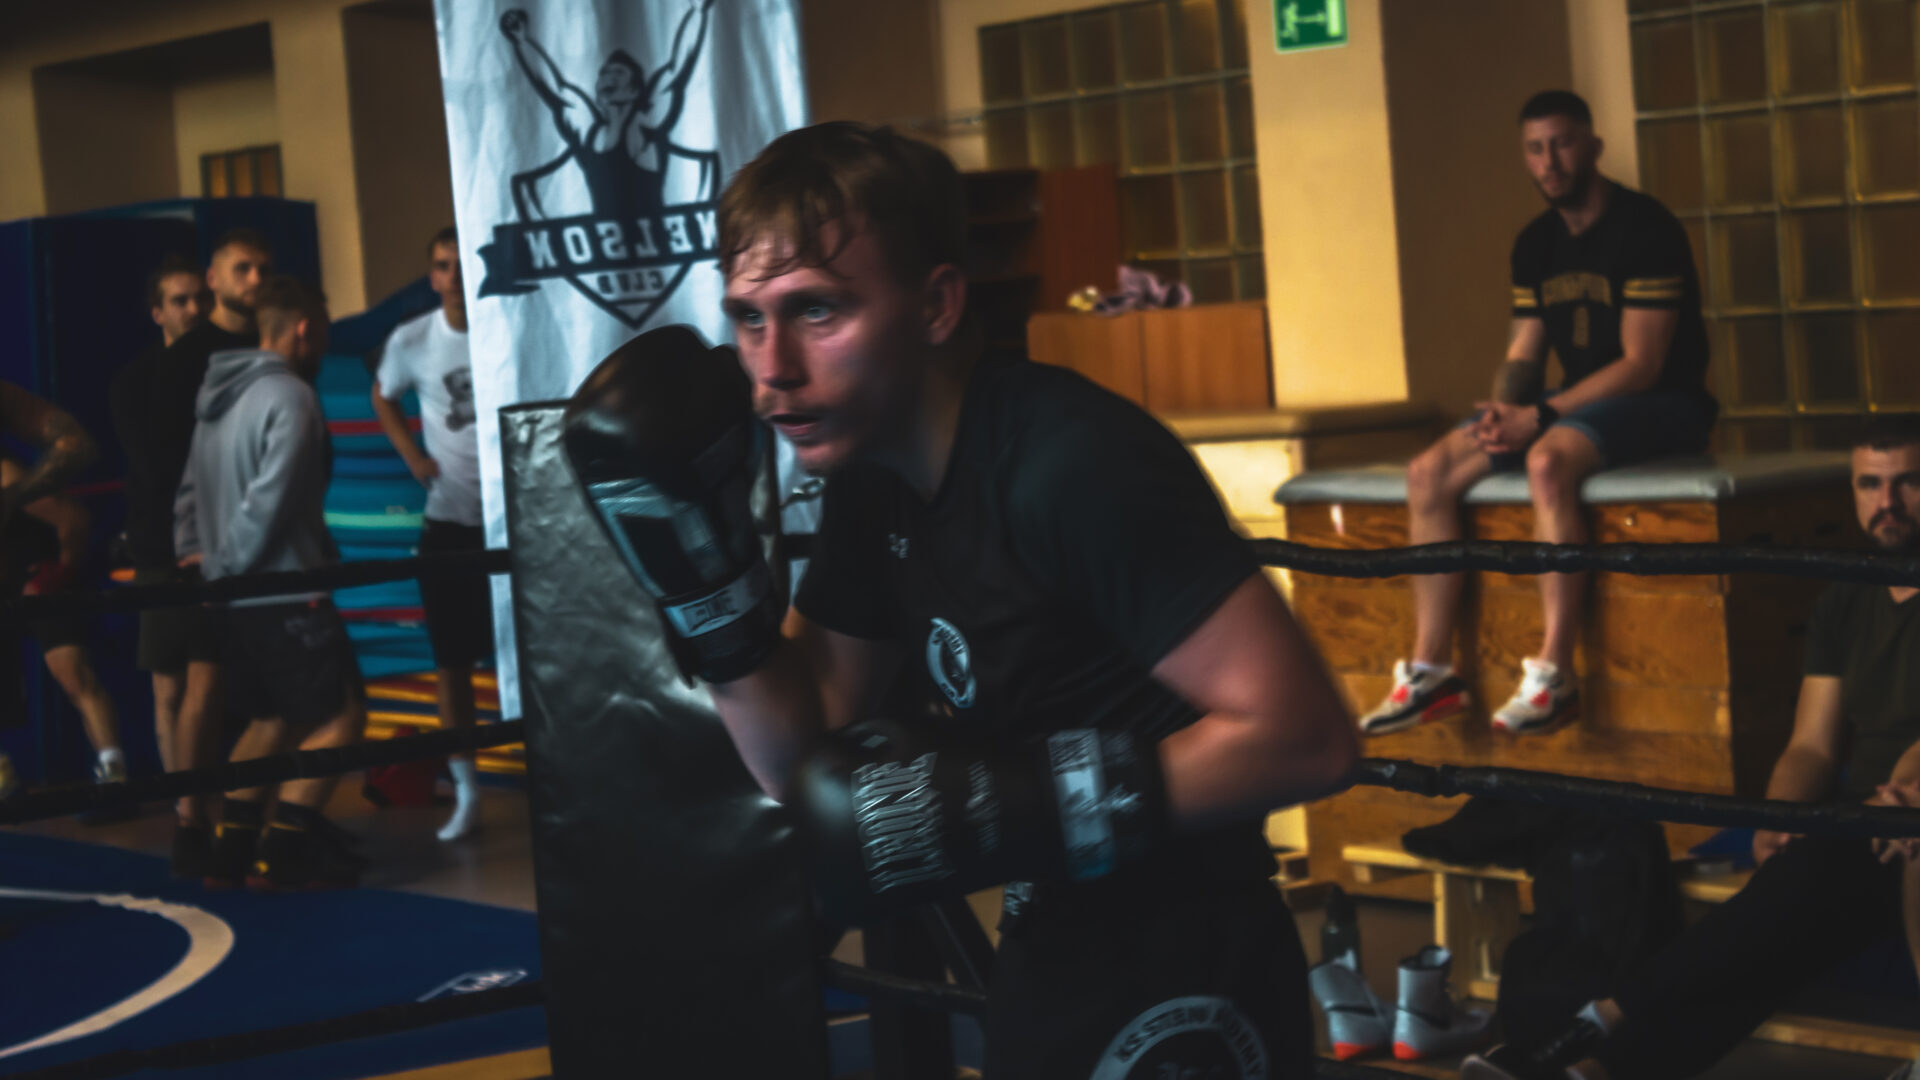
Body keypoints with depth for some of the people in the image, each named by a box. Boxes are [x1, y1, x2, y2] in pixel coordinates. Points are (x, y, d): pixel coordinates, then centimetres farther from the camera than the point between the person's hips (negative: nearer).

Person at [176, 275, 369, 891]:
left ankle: (230, 851, 16)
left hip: (235, 597, 9)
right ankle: (282, 853, -3)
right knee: (340, 715, 0)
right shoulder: (289, 397, -14)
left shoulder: (219, 396, 13)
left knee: (270, 718, 19)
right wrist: (226, 566, -11)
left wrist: (193, 551, 8)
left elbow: (191, 488, 12)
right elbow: (268, 501, -20)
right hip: (283, 592, -9)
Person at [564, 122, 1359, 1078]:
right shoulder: (874, 483, 2)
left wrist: (1006, 808, -27)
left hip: (1184, 994, -9)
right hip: (1053, 963, 9)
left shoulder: (1073, 467, -24)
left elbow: (1299, 734, -28)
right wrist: (701, 560, -7)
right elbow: (804, 762, 5)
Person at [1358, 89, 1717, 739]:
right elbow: (1523, 354, 13)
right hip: (1579, 407, 8)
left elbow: (1640, 364, -18)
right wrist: (1502, 409, -10)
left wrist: (1538, 417, -23)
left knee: (1548, 461, -38)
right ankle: (1431, 671, -9)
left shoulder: (1645, 229, -13)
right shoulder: (1535, 244, 11)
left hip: (1662, 405, -8)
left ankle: (1555, 674, -35)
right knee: (1430, 472, -8)